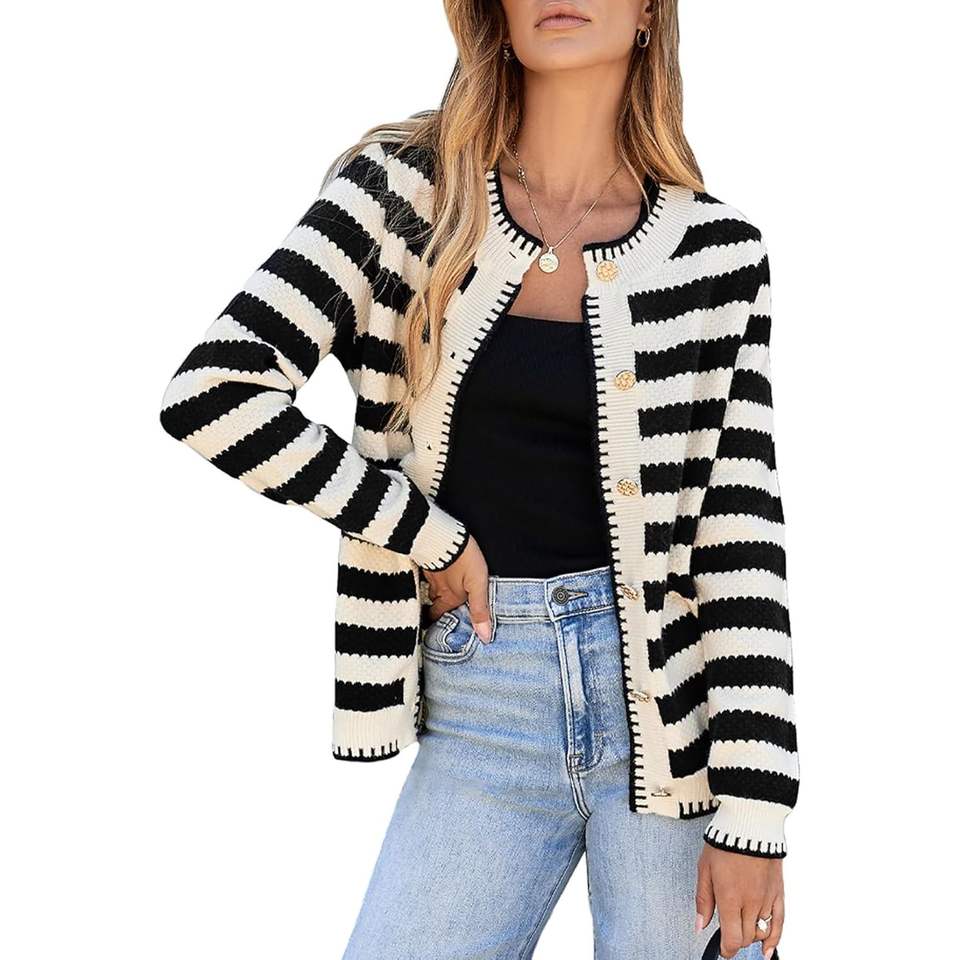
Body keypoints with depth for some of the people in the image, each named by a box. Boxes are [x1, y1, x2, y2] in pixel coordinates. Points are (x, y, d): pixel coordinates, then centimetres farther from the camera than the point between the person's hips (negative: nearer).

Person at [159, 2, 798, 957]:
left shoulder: (718, 250, 0)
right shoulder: (404, 191, -1)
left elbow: (742, 536, -2)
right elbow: (213, 393, -7)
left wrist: (753, 815, -6)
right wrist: (428, 535, -6)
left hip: (671, 696, 0)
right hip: (480, 720, 0)